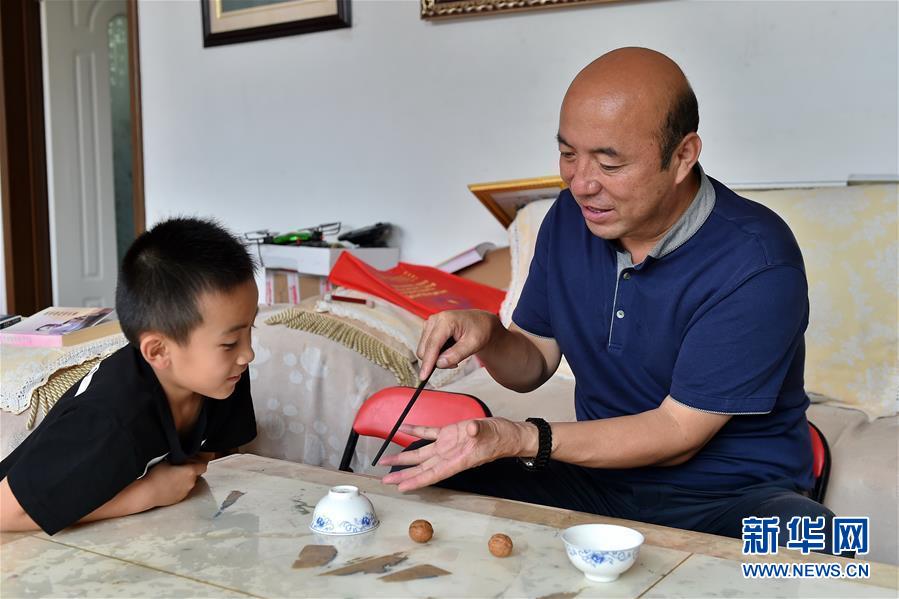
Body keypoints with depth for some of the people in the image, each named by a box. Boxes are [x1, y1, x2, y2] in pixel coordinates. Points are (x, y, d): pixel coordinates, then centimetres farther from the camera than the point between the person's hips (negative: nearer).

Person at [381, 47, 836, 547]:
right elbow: (533, 366, 9)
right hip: (601, 477, 5)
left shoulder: (756, 263, -21)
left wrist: (524, 439, -28)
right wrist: (489, 335, -15)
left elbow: (678, 433, -19)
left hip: (734, 494, -4)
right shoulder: (571, 217, -2)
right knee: (418, 479, -12)